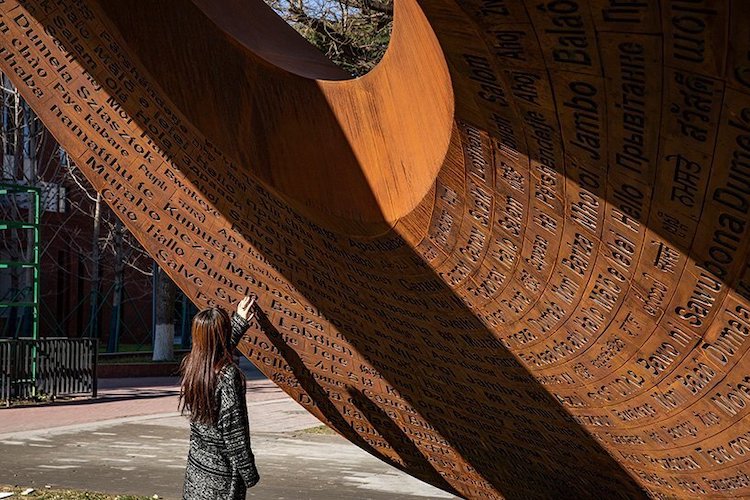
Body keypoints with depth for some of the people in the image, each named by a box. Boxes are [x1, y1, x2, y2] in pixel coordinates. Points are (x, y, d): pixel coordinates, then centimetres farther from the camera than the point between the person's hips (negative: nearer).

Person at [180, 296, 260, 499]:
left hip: (195, 467, 7)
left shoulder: (191, 366, -1)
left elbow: (216, 348, 24)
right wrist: (249, 473, -10)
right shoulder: (228, 375, -22)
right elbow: (233, 431, -19)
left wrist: (239, 321, 32)